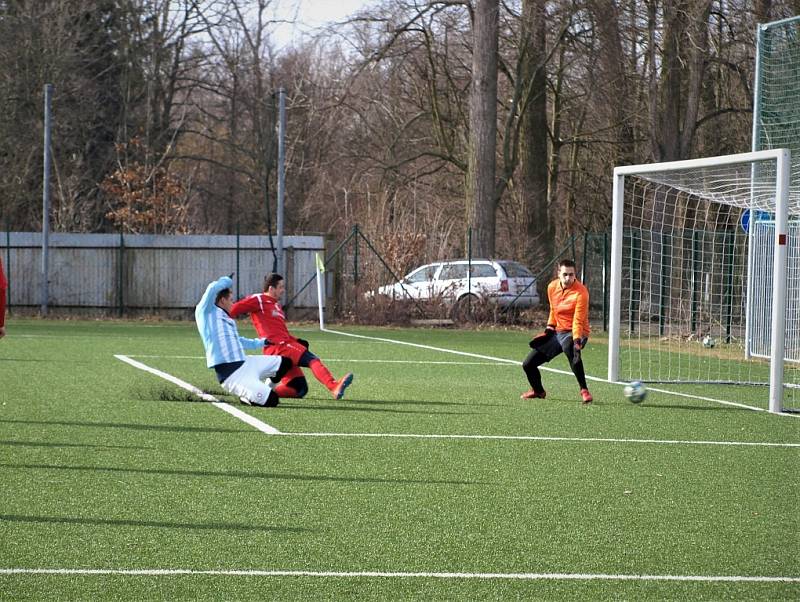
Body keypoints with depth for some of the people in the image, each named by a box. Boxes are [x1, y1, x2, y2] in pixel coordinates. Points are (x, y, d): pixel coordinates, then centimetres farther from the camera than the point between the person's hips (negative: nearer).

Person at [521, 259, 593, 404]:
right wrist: (549, 329, 10)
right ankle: (537, 391, 33)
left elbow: (578, 321, -24)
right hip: (558, 332, 7)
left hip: (575, 332, -7)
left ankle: (584, 391, -33)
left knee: (571, 352, -43)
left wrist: (576, 340, -35)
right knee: (528, 364, 4)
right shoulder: (552, 287, 1)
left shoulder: (581, 292, -19)